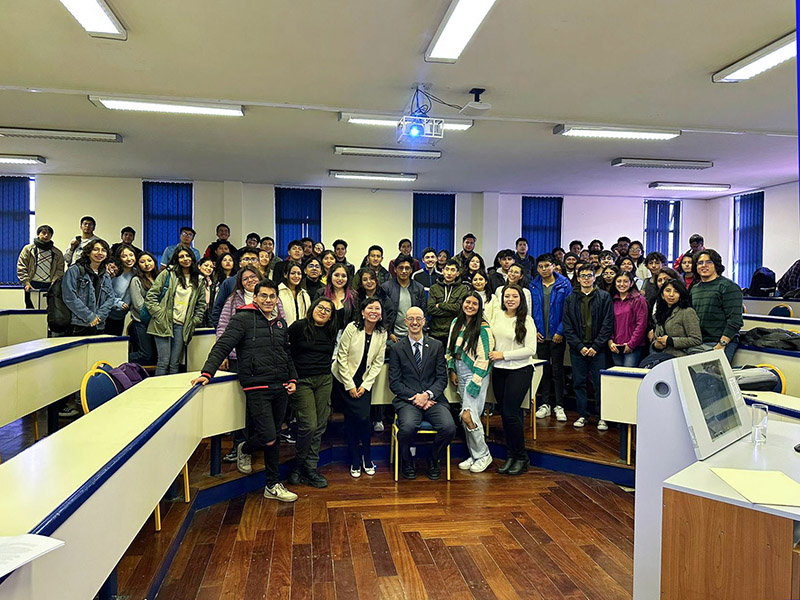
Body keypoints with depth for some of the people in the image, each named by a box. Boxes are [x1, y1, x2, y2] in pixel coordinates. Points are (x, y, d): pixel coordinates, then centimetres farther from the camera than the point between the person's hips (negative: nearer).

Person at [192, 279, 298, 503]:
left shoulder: (281, 323, 16)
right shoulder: (243, 318, -3)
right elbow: (222, 346, -9)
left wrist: (292, 378, 14)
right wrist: (207, 372, -20)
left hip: (280, 388, 6)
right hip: (257, 388, -6)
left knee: (273, 437, 12)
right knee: (268, 438, -11)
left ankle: (273, 486, 24)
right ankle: (244, 450, 24)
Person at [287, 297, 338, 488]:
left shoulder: (330, 332, 12)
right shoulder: (298, 327, -3)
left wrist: (324, 370, 15)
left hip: (324, 381, 5)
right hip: (302, 381, -5)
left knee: (320, 426, 4)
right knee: (309, 425, -11)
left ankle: (310, 467, 15)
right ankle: (298, 464, 11)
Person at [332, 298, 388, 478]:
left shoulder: (382, 333, -3)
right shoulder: (352, 328, -13)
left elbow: (378, 363, 1)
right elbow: (342, 357, -11)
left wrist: (365, 385, -7)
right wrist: (349, 385, -12)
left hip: (365, 381, 3)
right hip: (344, 379, -2)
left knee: (363, 417, -9)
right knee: (351, 418, -10)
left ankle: (367, 458, 14)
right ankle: (355, 461, 9)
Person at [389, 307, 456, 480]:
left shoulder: (436, 346, 10)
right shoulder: (397, 349, 7)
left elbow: (442, 378, 6)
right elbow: (394, 383, 2)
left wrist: (427, 394, -11)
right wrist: (415, 397, -11)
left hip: (433, 399, 2)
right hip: (408, 400, -1)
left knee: (449, 427, -25)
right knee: (407, 427, -32)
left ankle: (433, 461, 7)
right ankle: (407, 462, 2)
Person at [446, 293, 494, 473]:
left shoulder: (483, 328, -10)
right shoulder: (456, 322, 9)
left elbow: (483, 358, -13)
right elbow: (450, 348, 16)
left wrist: (474, 382, -16)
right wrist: (452, 371, 9)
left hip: (476, 375, -6)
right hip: (460, 375, 7)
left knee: (468, 415, -12)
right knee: (467, 417, 9)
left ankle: (483, 455, 7)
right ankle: (474, 455, 21)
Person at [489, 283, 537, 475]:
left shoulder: (526, 320, -8)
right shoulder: (498, 316, 7)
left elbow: (530, 350, -12)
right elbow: (491, 339, 21)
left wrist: (503, 355, -14)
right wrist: (491, 355, 3)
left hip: (520, 370, -5)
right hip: (499, 371, 5)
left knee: (511, 413, -8)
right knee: (504, 414, 8)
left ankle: (521, 457, 9)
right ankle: (510, 456, 20)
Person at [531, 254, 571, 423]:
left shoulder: (564, 284, -4)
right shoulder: (534, 286, 4)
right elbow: (529, 310, 8)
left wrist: (561, 331, -13)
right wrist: (533, 330, -2)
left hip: (557, 336, -3)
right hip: (540, 336, 3)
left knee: (557, 371, 3)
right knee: (544, 370, 11)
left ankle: (559, 406, 13)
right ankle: (545, 404, 20)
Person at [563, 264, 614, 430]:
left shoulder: (604, 297, 3)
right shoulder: (571, 300, 8)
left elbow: (608, 324, -3)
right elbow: (568, 327, 4)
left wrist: (596, 346, -10)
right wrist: (580, 346, -7)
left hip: (597, 349, -2)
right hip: (577, 349, 2)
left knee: (600, 384, -1)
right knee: (579, 383, 7)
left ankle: (602, 417, 11)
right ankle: (583, 415, 19)